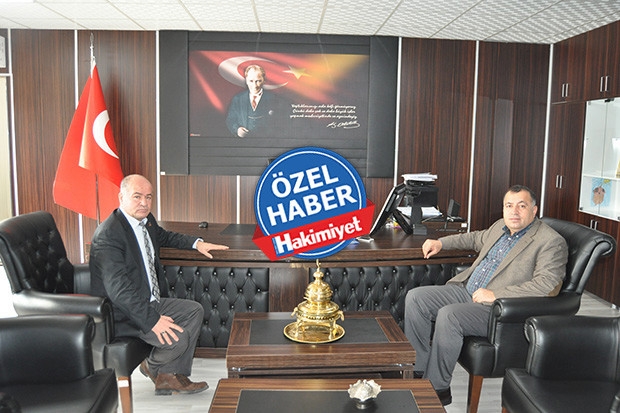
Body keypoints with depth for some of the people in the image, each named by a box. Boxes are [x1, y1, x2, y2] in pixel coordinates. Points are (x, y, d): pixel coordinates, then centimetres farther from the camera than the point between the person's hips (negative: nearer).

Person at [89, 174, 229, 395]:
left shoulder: (146, 220, 5)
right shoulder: (108, 235, -23)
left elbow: (164, 236, 30)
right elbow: (118, 288, -29)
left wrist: (196, 243, 18)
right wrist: (152, 320, -31)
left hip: (150, 301, 10)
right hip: (123, 313, -10)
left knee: (195, 311, 6)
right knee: (178, 337, -22)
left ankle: (171, 377, 8)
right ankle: (151, 367, 13)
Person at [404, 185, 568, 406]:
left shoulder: (552, 242, -8)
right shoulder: (501, 226, 16)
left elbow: (546, 285, -20)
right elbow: (477, 238, 36)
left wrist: (495, 294, -23)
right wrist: (441, 242, 26)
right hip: (466, 291, 9)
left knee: (448, 315, -32)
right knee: (415, 298, -7)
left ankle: (438, 389, -15)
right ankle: (418, 369, 2)